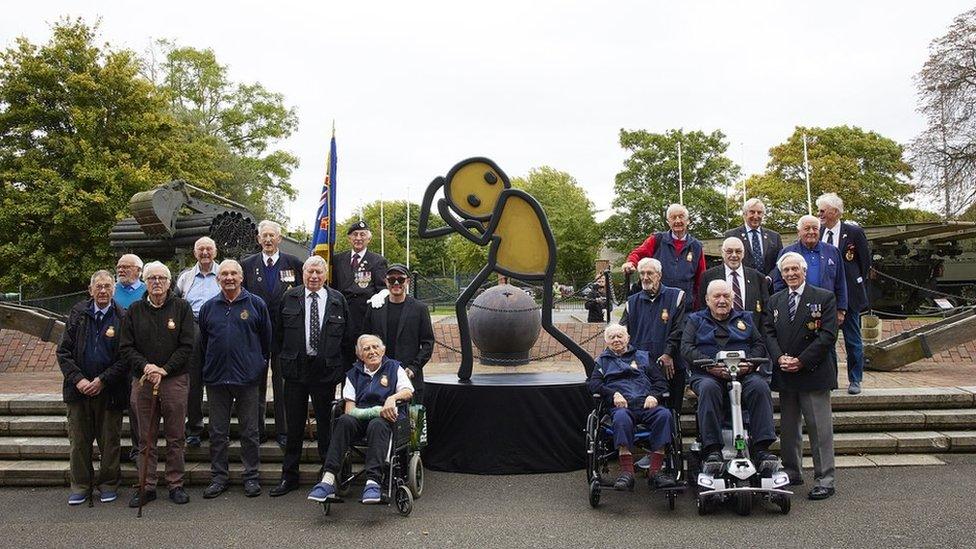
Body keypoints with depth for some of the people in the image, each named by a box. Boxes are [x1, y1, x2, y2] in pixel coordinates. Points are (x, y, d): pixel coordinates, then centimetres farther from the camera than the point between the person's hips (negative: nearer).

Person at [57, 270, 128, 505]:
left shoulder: (122, 318, -4)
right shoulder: (78, 314, 3)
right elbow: (64, 351, 3)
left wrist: (102, 380, -13)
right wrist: (78, 379, -9)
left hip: (109, 390, -2)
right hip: (79, 388, 2)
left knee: (110, 440, 8)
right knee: (79, 440, 9)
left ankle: (108, 484, 22)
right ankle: (80, 485, 23)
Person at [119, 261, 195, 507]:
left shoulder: (181, 308, 2)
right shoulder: (134, 311, 8)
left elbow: (186, 346, -3)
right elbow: (126, 347, 4)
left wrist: (164, 370, -12)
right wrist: (145, 366, -12)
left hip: (174, 380, -2)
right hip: (142, 381, 2)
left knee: (175, 438, 5)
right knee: (146, 438, 8)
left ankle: (176, 484, 15)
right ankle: (147, 486, 17)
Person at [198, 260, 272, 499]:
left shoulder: (256, 304, 2)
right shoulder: (208, 307, 9)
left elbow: (267, 340, 3)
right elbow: (202, 344, 15)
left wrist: (261, 369, 1)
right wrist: (208, 369, 9)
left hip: (248, 378, -2)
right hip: (216, 379, 3)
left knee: (250, 432, 6)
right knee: (218, 432, 9)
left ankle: (251, 477, 16)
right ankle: (219, 477, 21)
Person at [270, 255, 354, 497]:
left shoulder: (337, 300, 2)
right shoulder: (289, 298, 5)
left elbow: (347, 337, 5)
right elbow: (279, 334, 12)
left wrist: (342, 368, 1)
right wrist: (285, 360, 7)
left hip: (326, 370, -1)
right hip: (295, 370, 1)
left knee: (326, 425, 6)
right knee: (294, 425, 9)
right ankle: (289, 476, 20)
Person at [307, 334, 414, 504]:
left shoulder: (393, 367, 17)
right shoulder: (354, 374, 20)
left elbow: (408, 392, 2)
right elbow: (350, 410, 8)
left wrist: (393, 397, -20)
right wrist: (376, 410, -10)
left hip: (385, 417, -2)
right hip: (360, 418, 2)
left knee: (377, 425, -37)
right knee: (344, 421, -32)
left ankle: (373, 482, -48)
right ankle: (328, 479, -39)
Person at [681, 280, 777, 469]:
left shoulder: (746, 318, 25)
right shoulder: (695, 320, 18)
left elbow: (759, 344, 12)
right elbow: (686, 348, 3)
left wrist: (749, 363, -9)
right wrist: (709, 365, -13)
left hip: (744, 374, 2)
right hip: (707, 374, -1)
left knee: (760, 386, -30)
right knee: (708, 388, -36)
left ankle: (762, 448, -30)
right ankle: (712, 450, -36)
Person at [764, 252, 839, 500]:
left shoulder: (824, 298, -1)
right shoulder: (774, 301, 13)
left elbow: (828, 335, -9)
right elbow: (769, 333, 7)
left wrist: (801, 361, -15)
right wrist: (780, 358, -11)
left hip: (813, 373, -4)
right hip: (784, 375, 5)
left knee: (819, 428, -2)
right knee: (788, 427, 12)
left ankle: (824, 480, 6)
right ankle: (791, 472, 24)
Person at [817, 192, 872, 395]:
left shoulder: (854, 232, -5)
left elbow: (866, 262, 2)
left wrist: (857, 286, 1)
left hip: (848, 294, -3)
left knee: (853, 340, 5)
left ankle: (855, 380, 16)